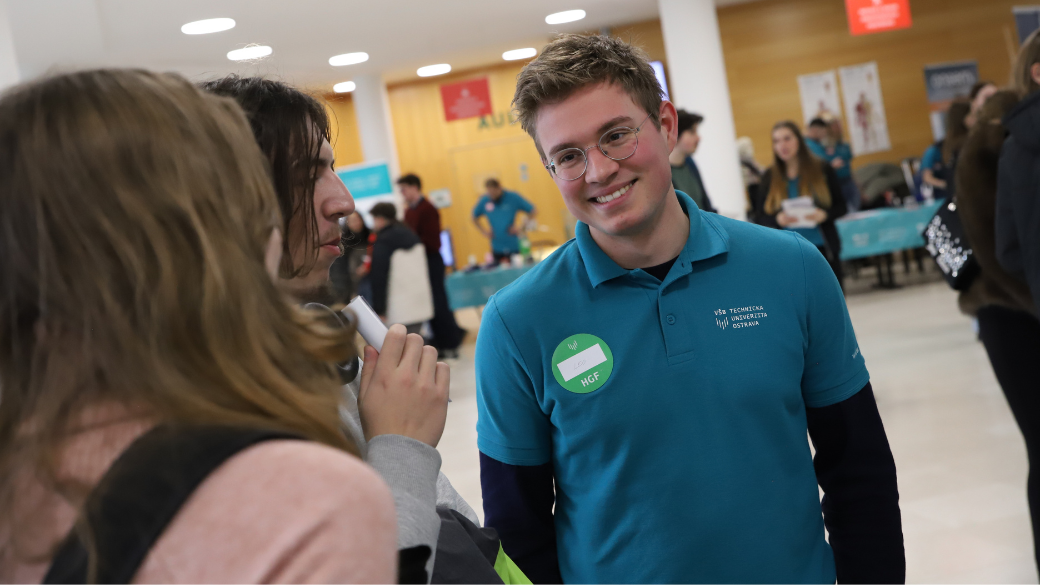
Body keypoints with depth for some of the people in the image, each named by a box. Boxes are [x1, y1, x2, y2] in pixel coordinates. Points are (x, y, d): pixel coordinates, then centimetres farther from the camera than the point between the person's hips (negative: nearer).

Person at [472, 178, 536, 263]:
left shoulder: (513, 197, -4)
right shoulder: (484, 200, 2)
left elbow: (533, 211, 1)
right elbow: (475, 217, 19)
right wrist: (484, 231, 6)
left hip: (514, 247, -2)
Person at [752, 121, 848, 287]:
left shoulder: (822, 170, 5)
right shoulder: (770, 177, 5)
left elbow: (840, 206, 7)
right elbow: (758, 217, 4)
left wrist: (824, 214, -15)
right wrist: (777, 219, -17)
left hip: (823, 248, 1)